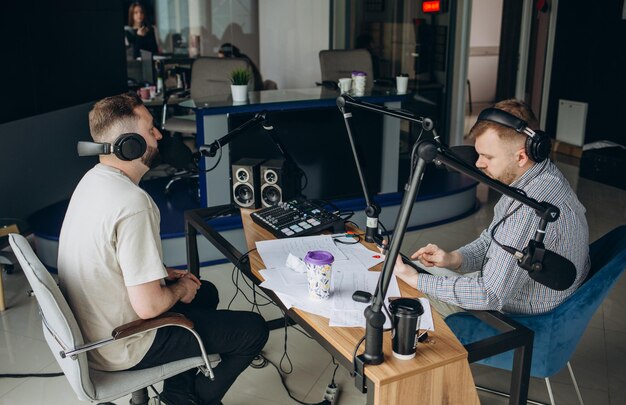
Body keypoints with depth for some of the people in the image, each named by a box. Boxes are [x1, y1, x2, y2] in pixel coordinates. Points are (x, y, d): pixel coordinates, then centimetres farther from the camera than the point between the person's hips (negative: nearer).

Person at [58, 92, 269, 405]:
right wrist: (180, 289, -10)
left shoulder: (93, 179, 0)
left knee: (206, 292, 27)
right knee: (254, 330, 0)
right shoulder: (132, 203, -31)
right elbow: (148, 306, -30)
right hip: (120, 348, -9)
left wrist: (163, 273, 10)